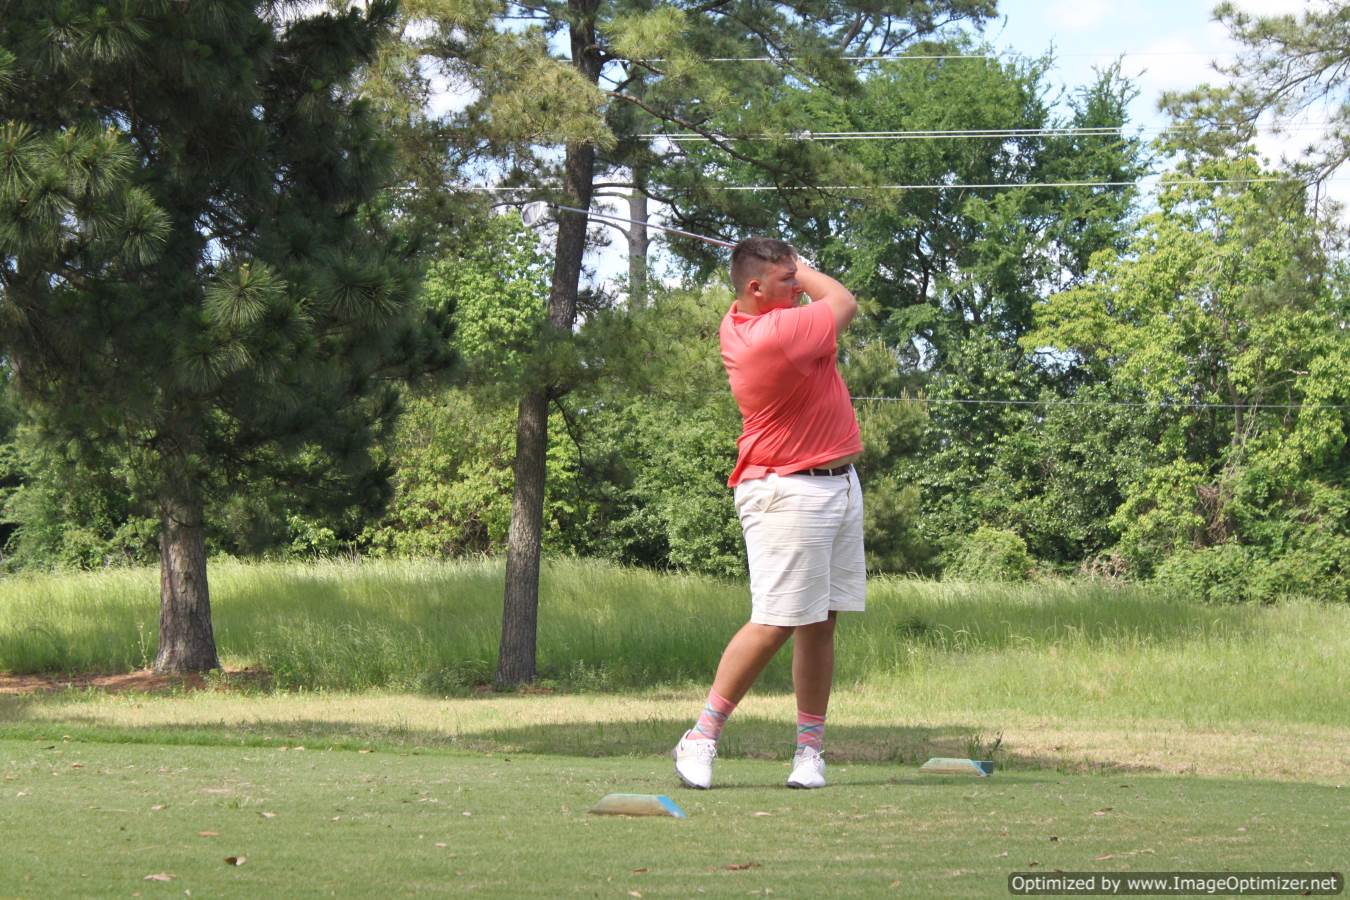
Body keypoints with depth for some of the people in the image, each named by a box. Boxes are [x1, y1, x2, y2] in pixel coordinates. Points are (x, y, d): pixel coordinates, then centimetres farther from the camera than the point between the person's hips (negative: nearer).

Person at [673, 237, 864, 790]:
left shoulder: (739, 322, 6)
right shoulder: (773, 335, -23)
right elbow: (843, 303, -5)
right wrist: (801, 269, 10)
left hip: (839, 485, 10)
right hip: (789, 492, -10)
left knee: (821, 623, 6)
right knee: (774, 624, -10)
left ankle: (810, 749, 9)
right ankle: (701, 739, -1)